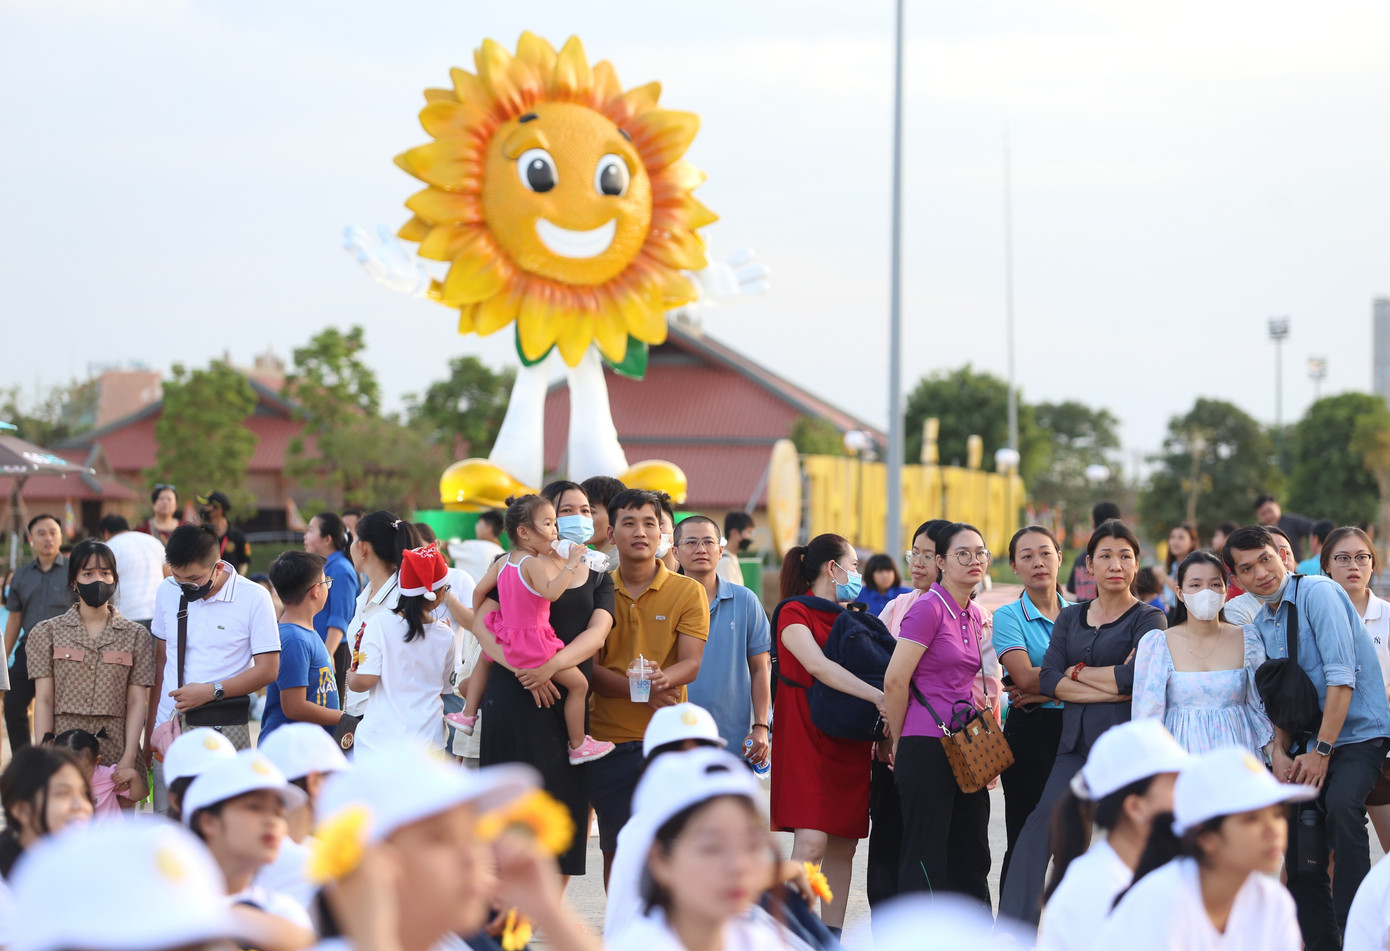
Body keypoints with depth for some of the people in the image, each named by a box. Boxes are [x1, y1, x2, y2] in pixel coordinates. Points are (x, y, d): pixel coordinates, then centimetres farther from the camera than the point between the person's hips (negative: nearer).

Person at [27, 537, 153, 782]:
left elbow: (137, 702, 3)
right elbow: (43, 700, 4)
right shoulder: (48, 633, 9)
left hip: (116, 752, 0)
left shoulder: (136, 635, 10)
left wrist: (128, 760, -9)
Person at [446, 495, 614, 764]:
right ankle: (578, 746, 9)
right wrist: (570, 564, -32)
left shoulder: (502, 562, 3)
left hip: (507, 637, 8)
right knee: (579, 684, 3)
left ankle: (468, 714, 42)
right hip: (534, 643, -8)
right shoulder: (534, 563, -21)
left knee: (485, 658, 41)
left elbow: (480, 590, 10)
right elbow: (551, 592, -36)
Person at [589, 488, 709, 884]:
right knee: (614, 849, 4)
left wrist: (662, 679, -28)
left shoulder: (688, 592, 3)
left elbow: (691, 664, -6)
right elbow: (588, 667, 0)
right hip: (607, 736, 1)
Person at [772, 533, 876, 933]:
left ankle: (831, 936, 10)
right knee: (811, 843, -15)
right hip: (807, 739, -7)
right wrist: (876, 696, -28)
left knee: (843, 847, 4)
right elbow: (817, 665, -20)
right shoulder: (795, 613, -4)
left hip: (851, 745, 7)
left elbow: (875, 670, 19)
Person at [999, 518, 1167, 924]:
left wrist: (1077, 671, -1)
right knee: (1043, 823, -13)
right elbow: (1048, 679, 4)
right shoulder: (1070, 617, 17)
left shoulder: (1148, 619, 3)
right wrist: (1111, 688, -9)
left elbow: (1135, 678, -14)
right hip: (1076, 742, 4)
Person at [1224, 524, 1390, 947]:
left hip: (1356, 733, -8)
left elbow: (1341, 676, -18)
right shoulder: (1260, 623, 12)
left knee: (1341, 806, -29)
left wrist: (1322, 750, -18)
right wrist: (1280, 751, 0)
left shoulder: (1318, 592, -13)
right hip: (1307, 741, 8)